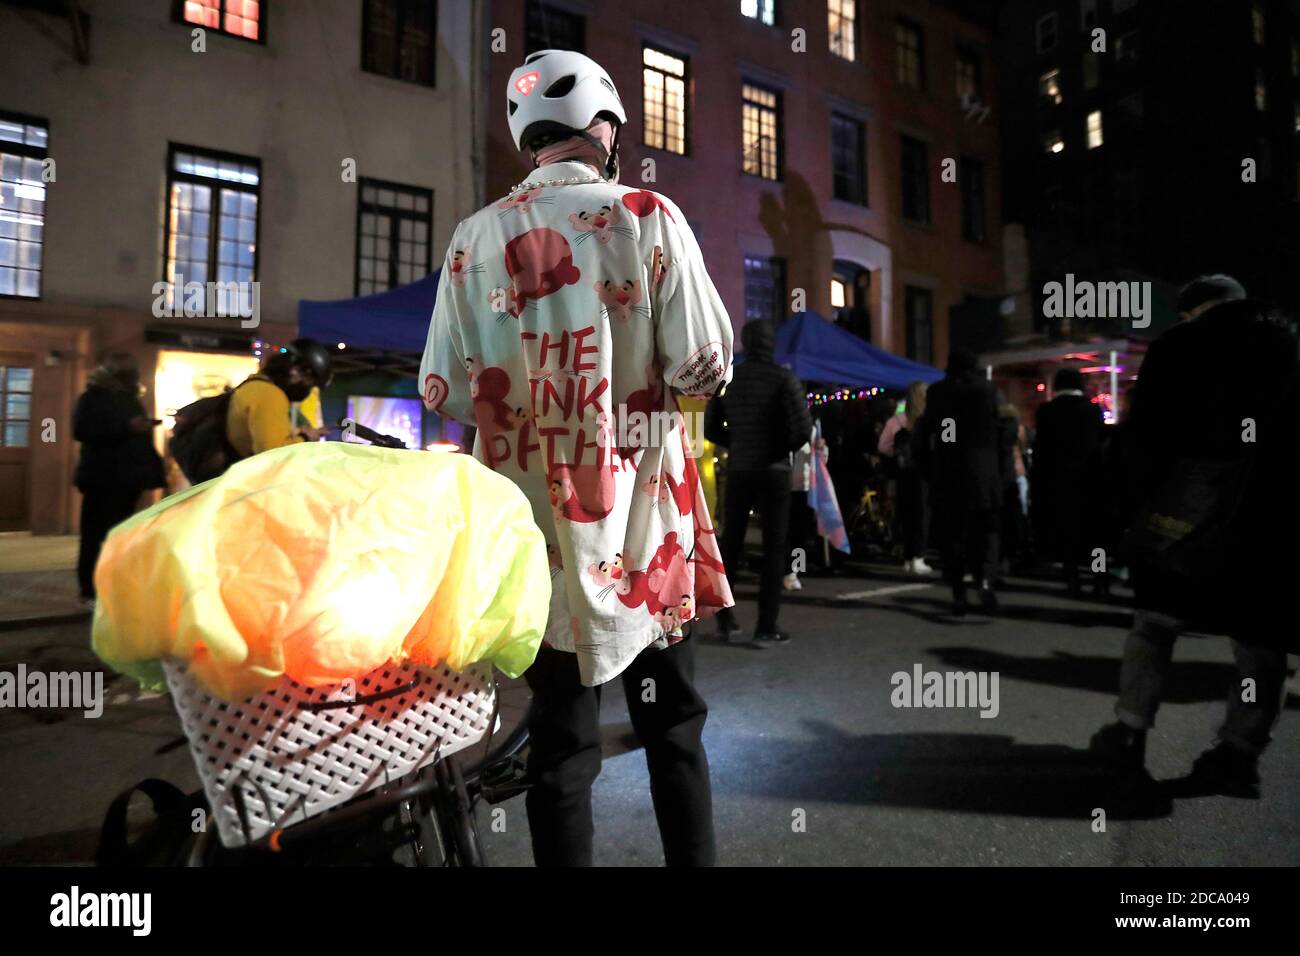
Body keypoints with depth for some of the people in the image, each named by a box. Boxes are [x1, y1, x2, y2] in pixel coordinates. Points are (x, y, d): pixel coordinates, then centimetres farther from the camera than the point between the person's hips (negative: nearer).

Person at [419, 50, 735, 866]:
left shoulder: (477, 236, 1)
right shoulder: (649, 216, -5)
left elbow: (444, 393, 0)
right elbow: (705, 370, -8)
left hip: (536, 516, 2)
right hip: (639, 509, -1)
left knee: (561, 733, 14)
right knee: (673, 725, 16)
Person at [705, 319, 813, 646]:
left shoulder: (728, 379, 3)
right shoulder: (783, 378, -9)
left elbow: (710, 427, 6)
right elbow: (803, 426, -17)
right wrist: (787, 447, 2)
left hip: (737, 472, 4)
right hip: (773, 472, -3)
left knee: (730, 544, 14)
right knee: (774, 549, 3)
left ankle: (724, 619, 19)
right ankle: (766, 628, 3)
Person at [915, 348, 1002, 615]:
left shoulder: (936, 392, 0)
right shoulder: (987, 388, 1)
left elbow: (925, 433, 0)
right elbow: (998, 429, 1)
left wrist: (927, 467, 9)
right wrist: (1001, 468, 9)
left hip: (946, 473, 0)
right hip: (982, 472, 0)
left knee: (951, 534, 8)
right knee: (985, 530, 8)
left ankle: (958, 593, 7)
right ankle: (985, 580, -15)